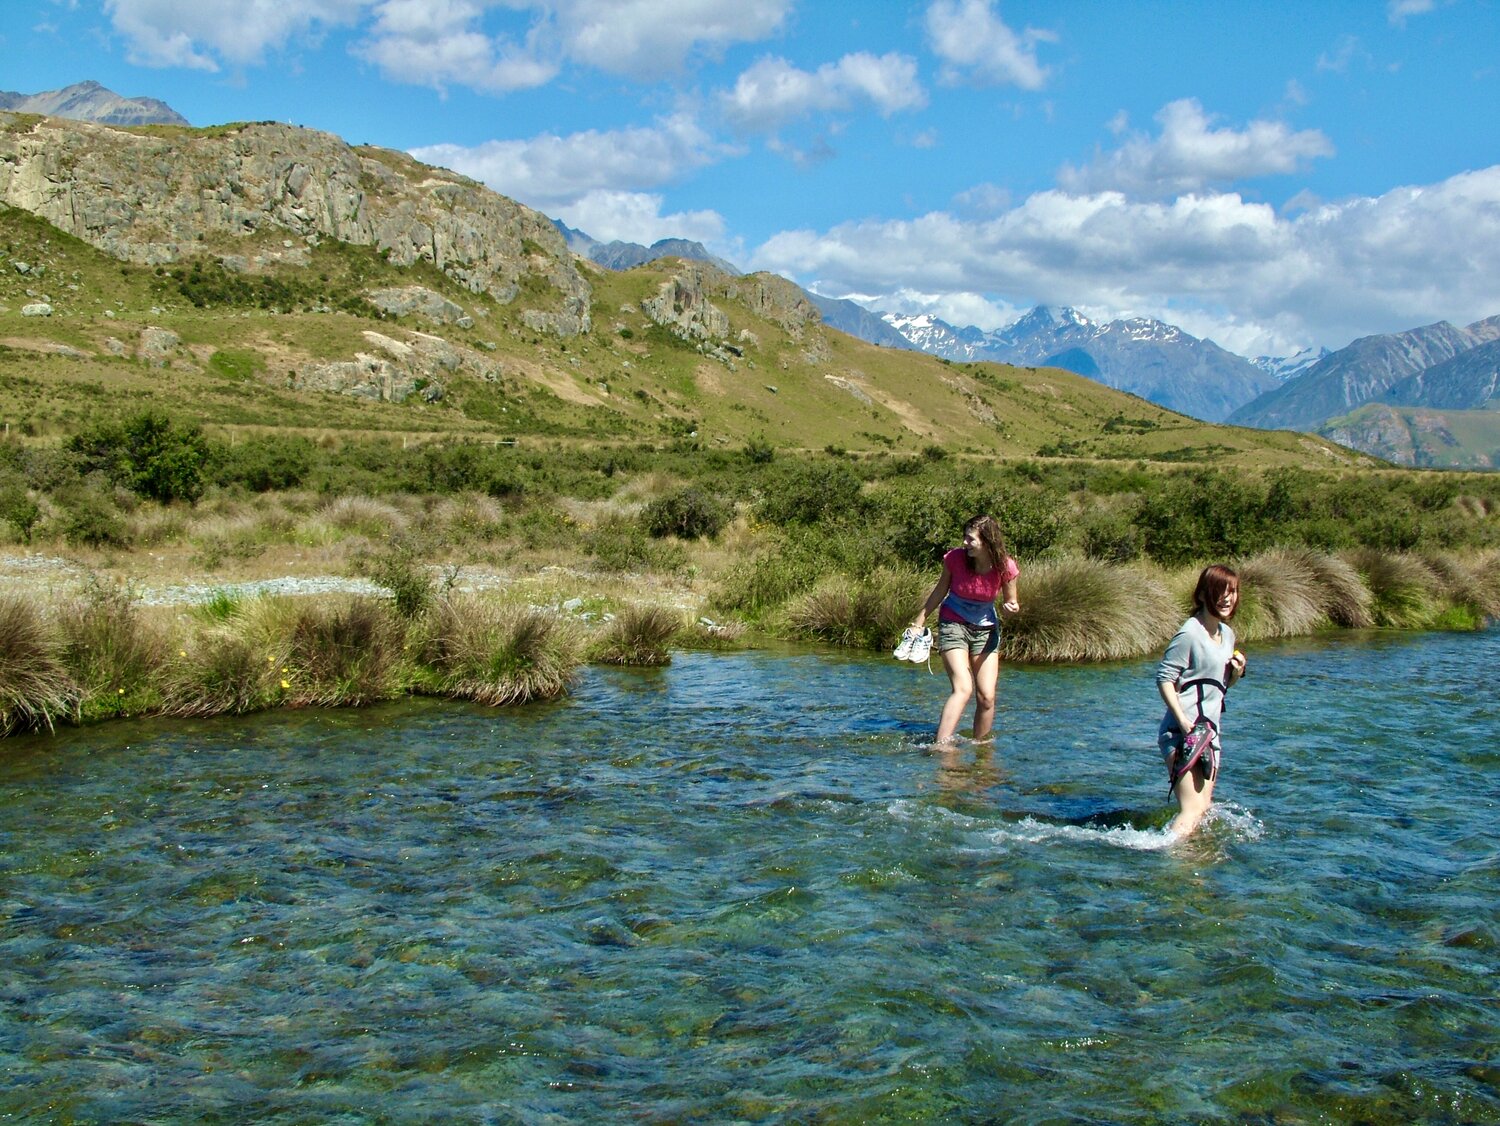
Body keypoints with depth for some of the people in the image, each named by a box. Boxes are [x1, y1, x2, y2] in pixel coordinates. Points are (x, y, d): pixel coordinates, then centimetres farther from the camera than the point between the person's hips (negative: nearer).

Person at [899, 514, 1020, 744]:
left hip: (986, 629, 3)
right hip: (953, 624, -2)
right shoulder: (955, 558, -15)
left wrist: (1012, 607, -22)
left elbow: (1010, 602, 2)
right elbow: (939, 592, 1)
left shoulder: (1005, 567, -14)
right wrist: (918, 623, 5)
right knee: (963, 689, -21)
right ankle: (941, 746, -25)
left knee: (987, 697, -2)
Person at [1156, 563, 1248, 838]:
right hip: (1181, 732, -9)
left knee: (1204, 806, 13)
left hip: (1209, 731, 9)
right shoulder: (1190, 634, -13)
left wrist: (1236, 673, 1)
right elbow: (1164, 678, -15)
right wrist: (1184, 721, -23)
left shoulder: (1227, 634, 14)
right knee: (1192, 810, -15)